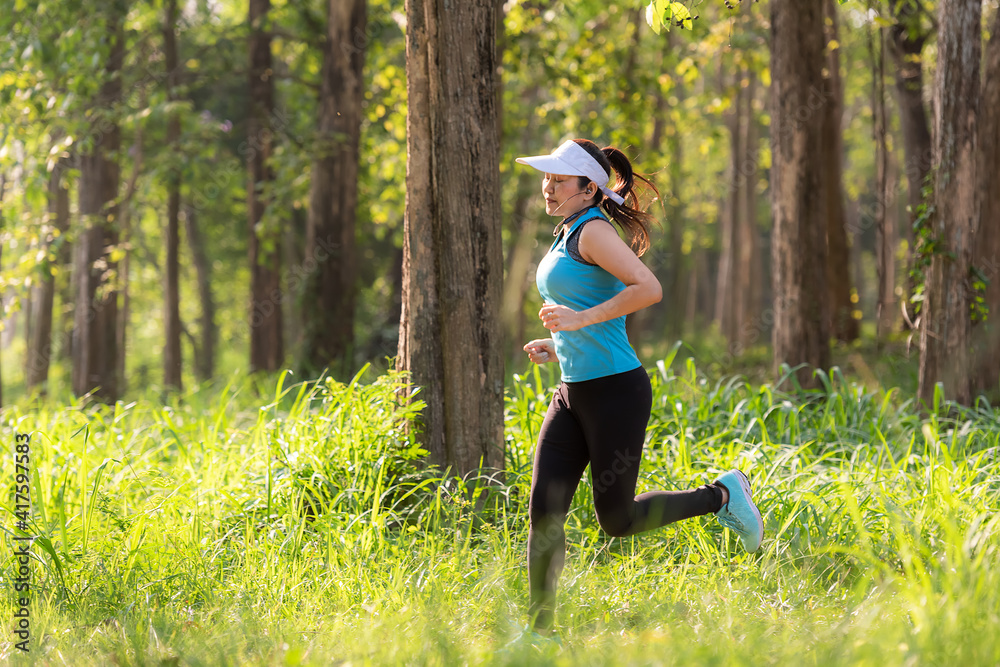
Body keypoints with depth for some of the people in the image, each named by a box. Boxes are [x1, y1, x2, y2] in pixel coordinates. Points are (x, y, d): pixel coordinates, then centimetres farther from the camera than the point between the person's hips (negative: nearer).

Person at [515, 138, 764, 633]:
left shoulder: (593, 231, -13)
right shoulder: (568, 234, 15)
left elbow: (648, 289, -28)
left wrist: (580, 319, -27)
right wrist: (559, 346, 12)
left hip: (615, 390, -9)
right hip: (573, 392, 9)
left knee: (617, 519, 0)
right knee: (544, 512, 0)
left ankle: (721, 496, 18)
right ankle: (540, 630, 3)